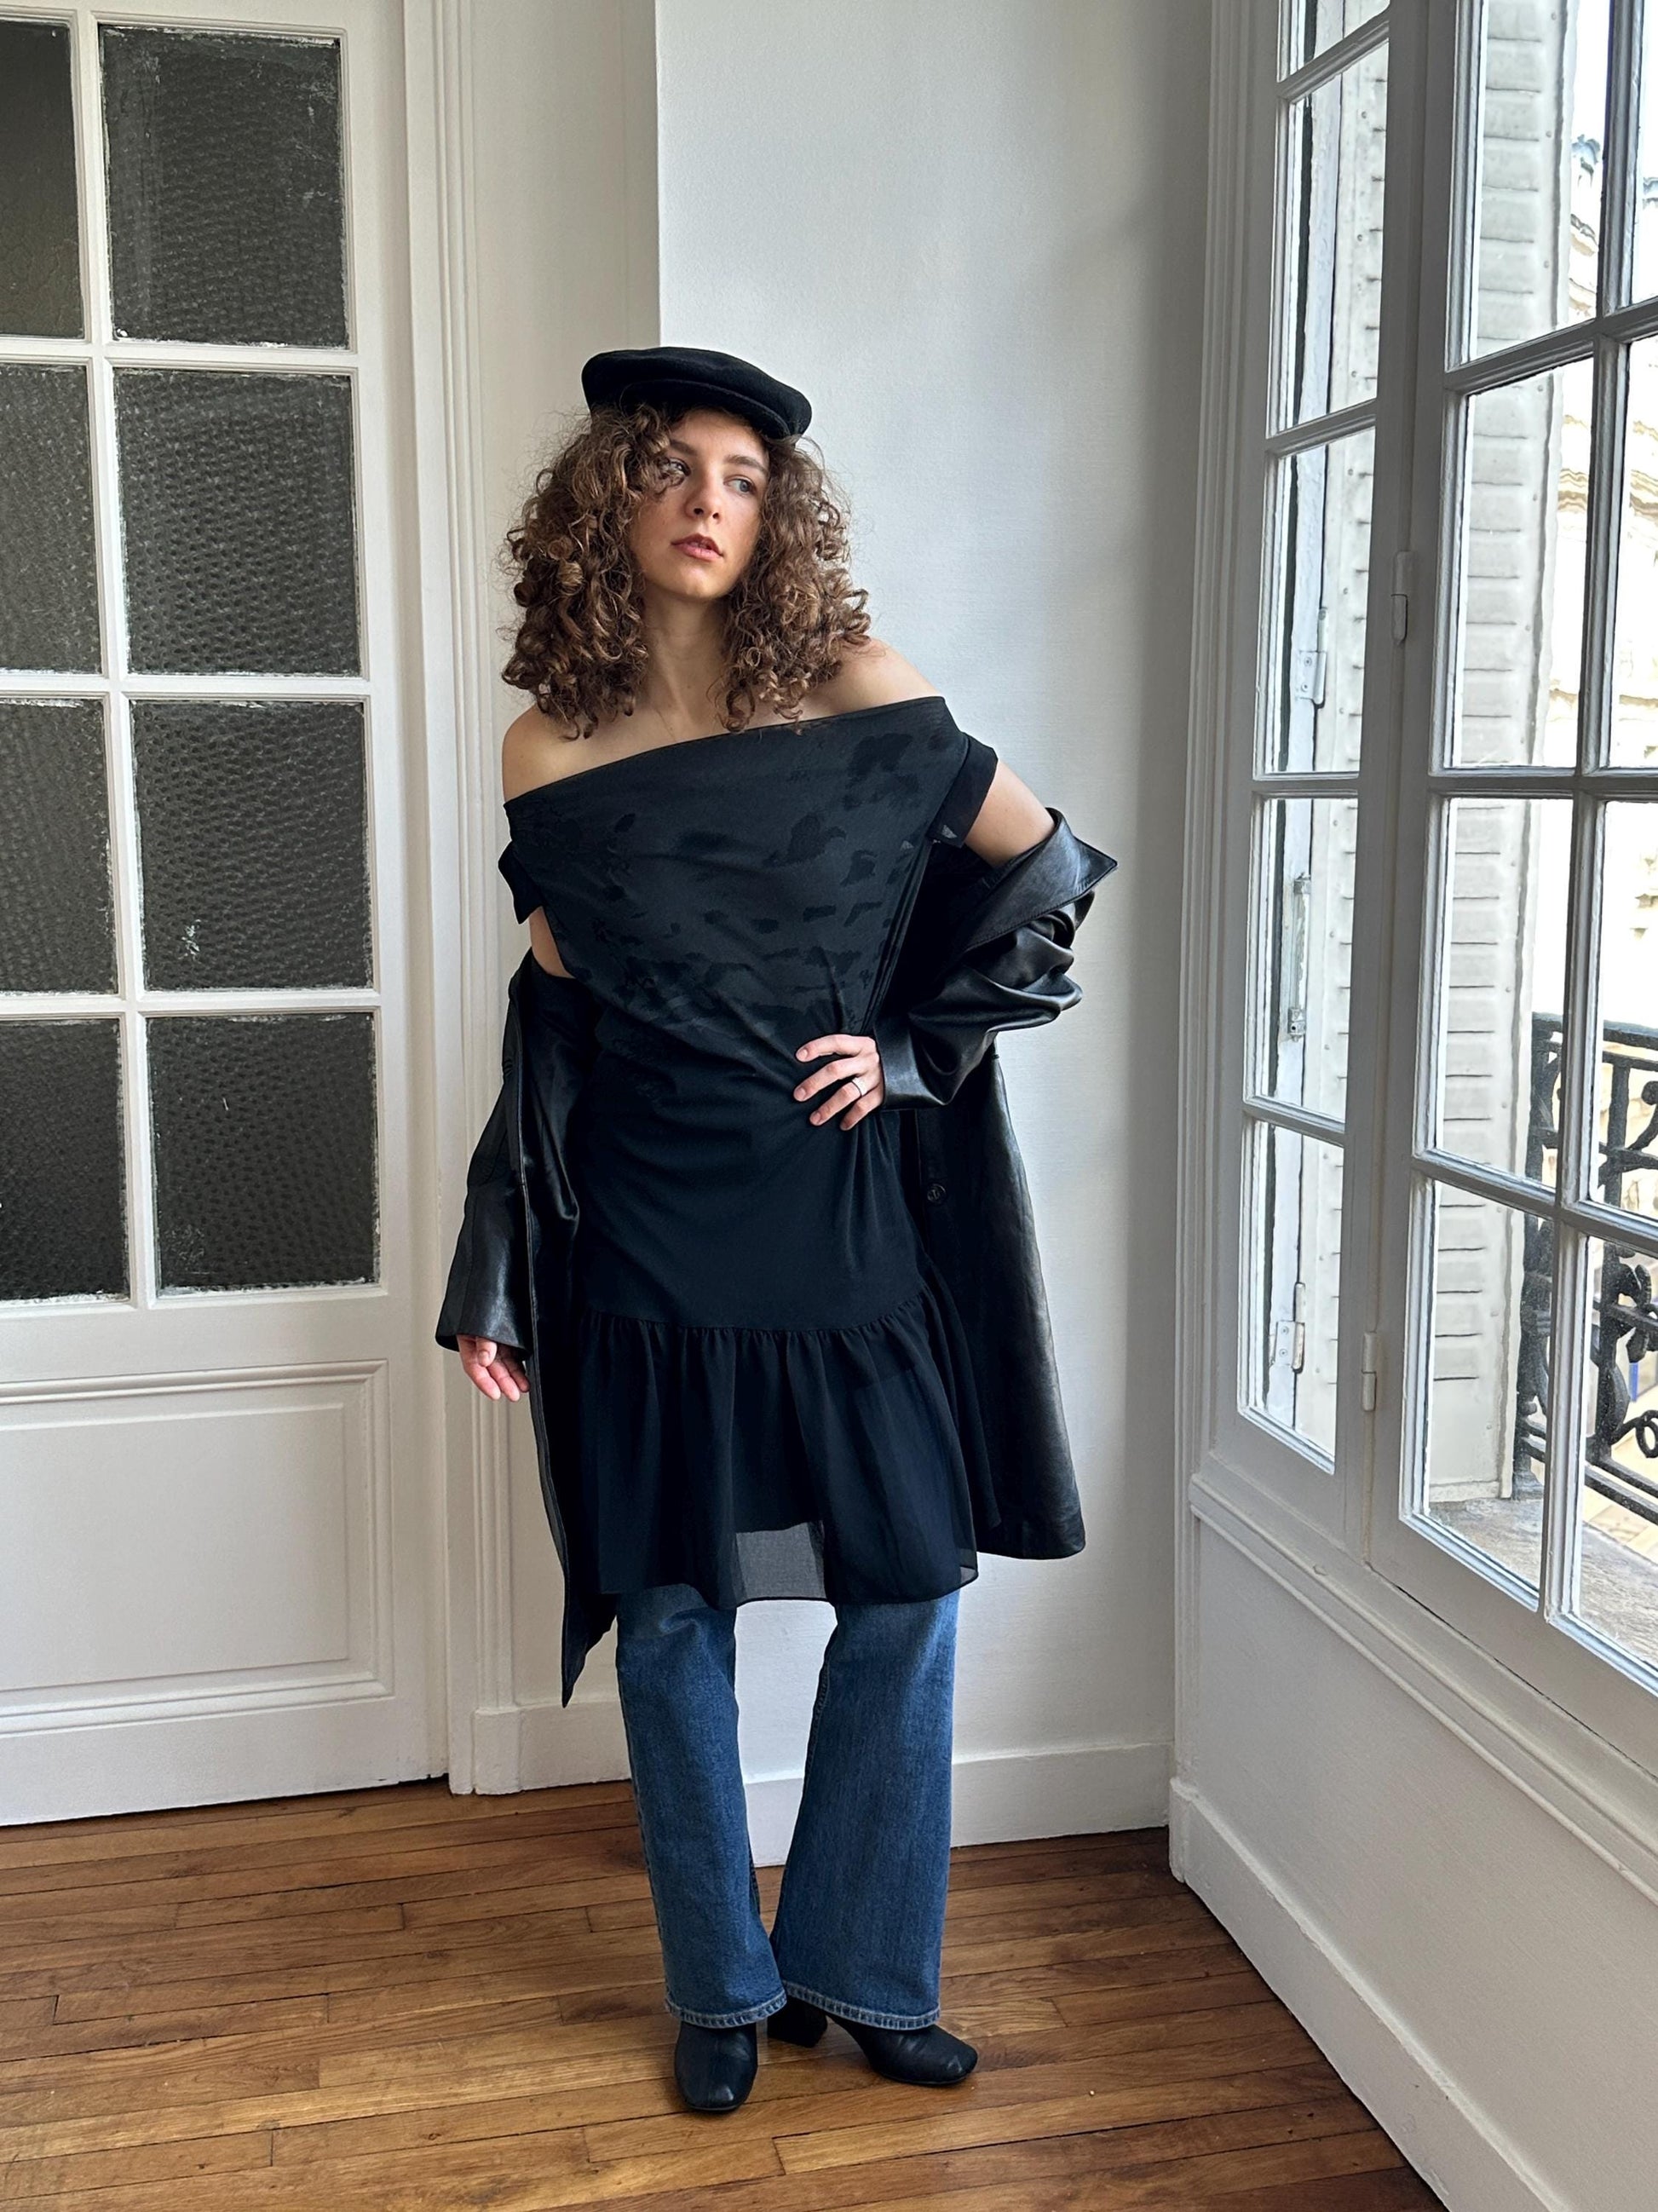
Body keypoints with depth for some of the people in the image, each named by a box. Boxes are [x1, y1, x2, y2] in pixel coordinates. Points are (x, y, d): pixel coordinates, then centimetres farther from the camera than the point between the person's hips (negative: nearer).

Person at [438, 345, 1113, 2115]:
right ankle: (722, 1989, 29)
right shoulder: (548, 750, 1)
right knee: (672, 1615, 8)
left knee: (906, 1600, 5)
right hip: (651, 1236, 0)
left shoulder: (859, 694, -2)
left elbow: (1049, 874, 6)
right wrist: (493, 1276, 8)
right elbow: (550, 1015, 8)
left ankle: (855, 1970, 27)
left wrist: (914, 1046, -4)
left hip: (846, 1219, 0)